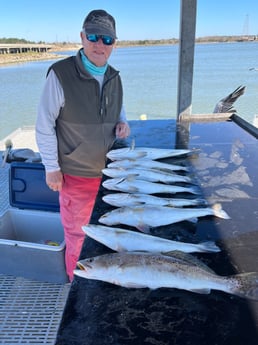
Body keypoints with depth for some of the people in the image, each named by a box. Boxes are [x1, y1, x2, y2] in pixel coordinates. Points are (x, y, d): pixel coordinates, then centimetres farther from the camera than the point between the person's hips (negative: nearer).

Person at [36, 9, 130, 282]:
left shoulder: (114, 78, 4)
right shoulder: (61, 74, -14)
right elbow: (44, 125, -10)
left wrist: (122, 122, -4)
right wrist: (51, 168, -10)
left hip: (110, 171, 6)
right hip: (76, 175, -5)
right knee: (78, 235, 10)